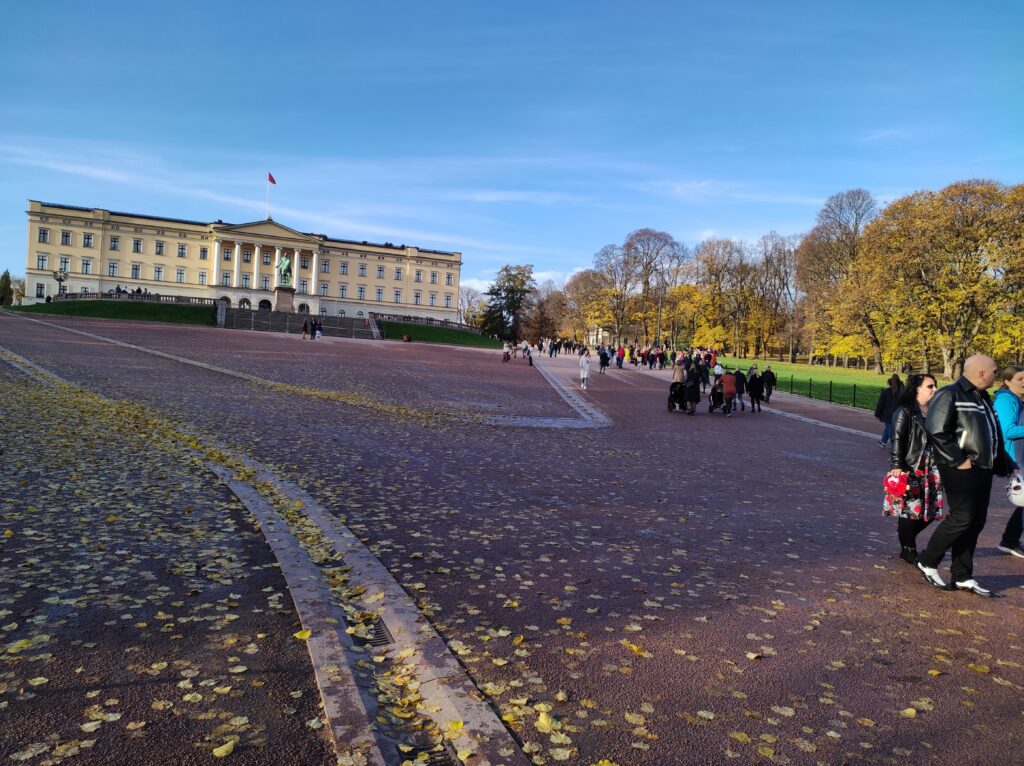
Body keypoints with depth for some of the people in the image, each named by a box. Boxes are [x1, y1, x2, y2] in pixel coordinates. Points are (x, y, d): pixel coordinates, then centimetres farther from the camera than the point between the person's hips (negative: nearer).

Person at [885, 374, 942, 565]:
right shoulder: (904, 411, -6)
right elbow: (897, 440, -10)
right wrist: (897, 466, -17)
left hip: (931, 470, 7)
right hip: (910, 468, -6)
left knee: (930, 510, 6)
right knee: (910, 509, -2)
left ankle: (905, 536, 28)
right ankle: (908, 550, 12)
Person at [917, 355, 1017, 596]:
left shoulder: (982, 398, 18)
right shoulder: (949, 395, -12)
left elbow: (994, 436, 24)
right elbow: (936, 432, -20)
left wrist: (1009, 466, 21)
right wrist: (958, 460, -19)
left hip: (983, 470, 9)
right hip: (961, 470, -9)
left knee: (976, 523, 10)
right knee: (962, 518, -9)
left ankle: (962, 576, 17)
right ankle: (928, 562, 7)